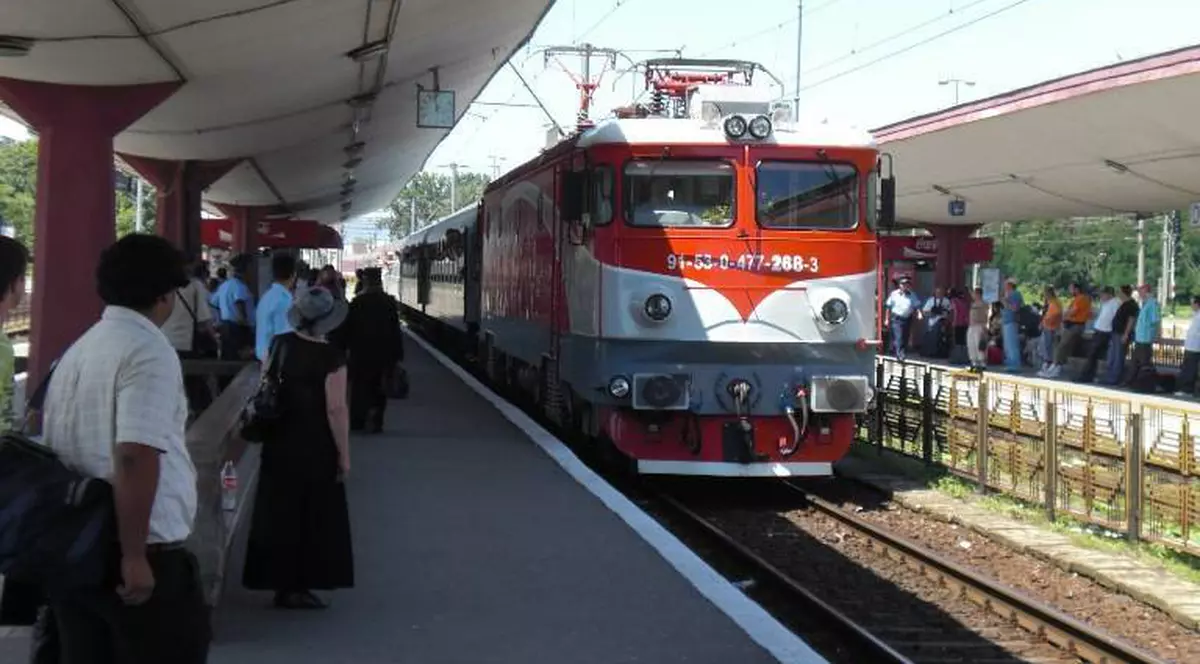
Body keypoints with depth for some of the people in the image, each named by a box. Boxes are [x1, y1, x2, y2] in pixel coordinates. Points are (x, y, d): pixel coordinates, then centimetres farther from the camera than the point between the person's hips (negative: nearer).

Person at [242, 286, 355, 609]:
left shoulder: (280, 344, -1)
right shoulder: (331, 358, -16)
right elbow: (336, 408, -18)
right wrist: (344, 454, -11)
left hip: (279, 443, 5)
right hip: (315, 448, -5)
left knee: (279, 512, 14)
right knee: (312, 516, 7)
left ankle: (280, 581, 20)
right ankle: (295, 587, 10)